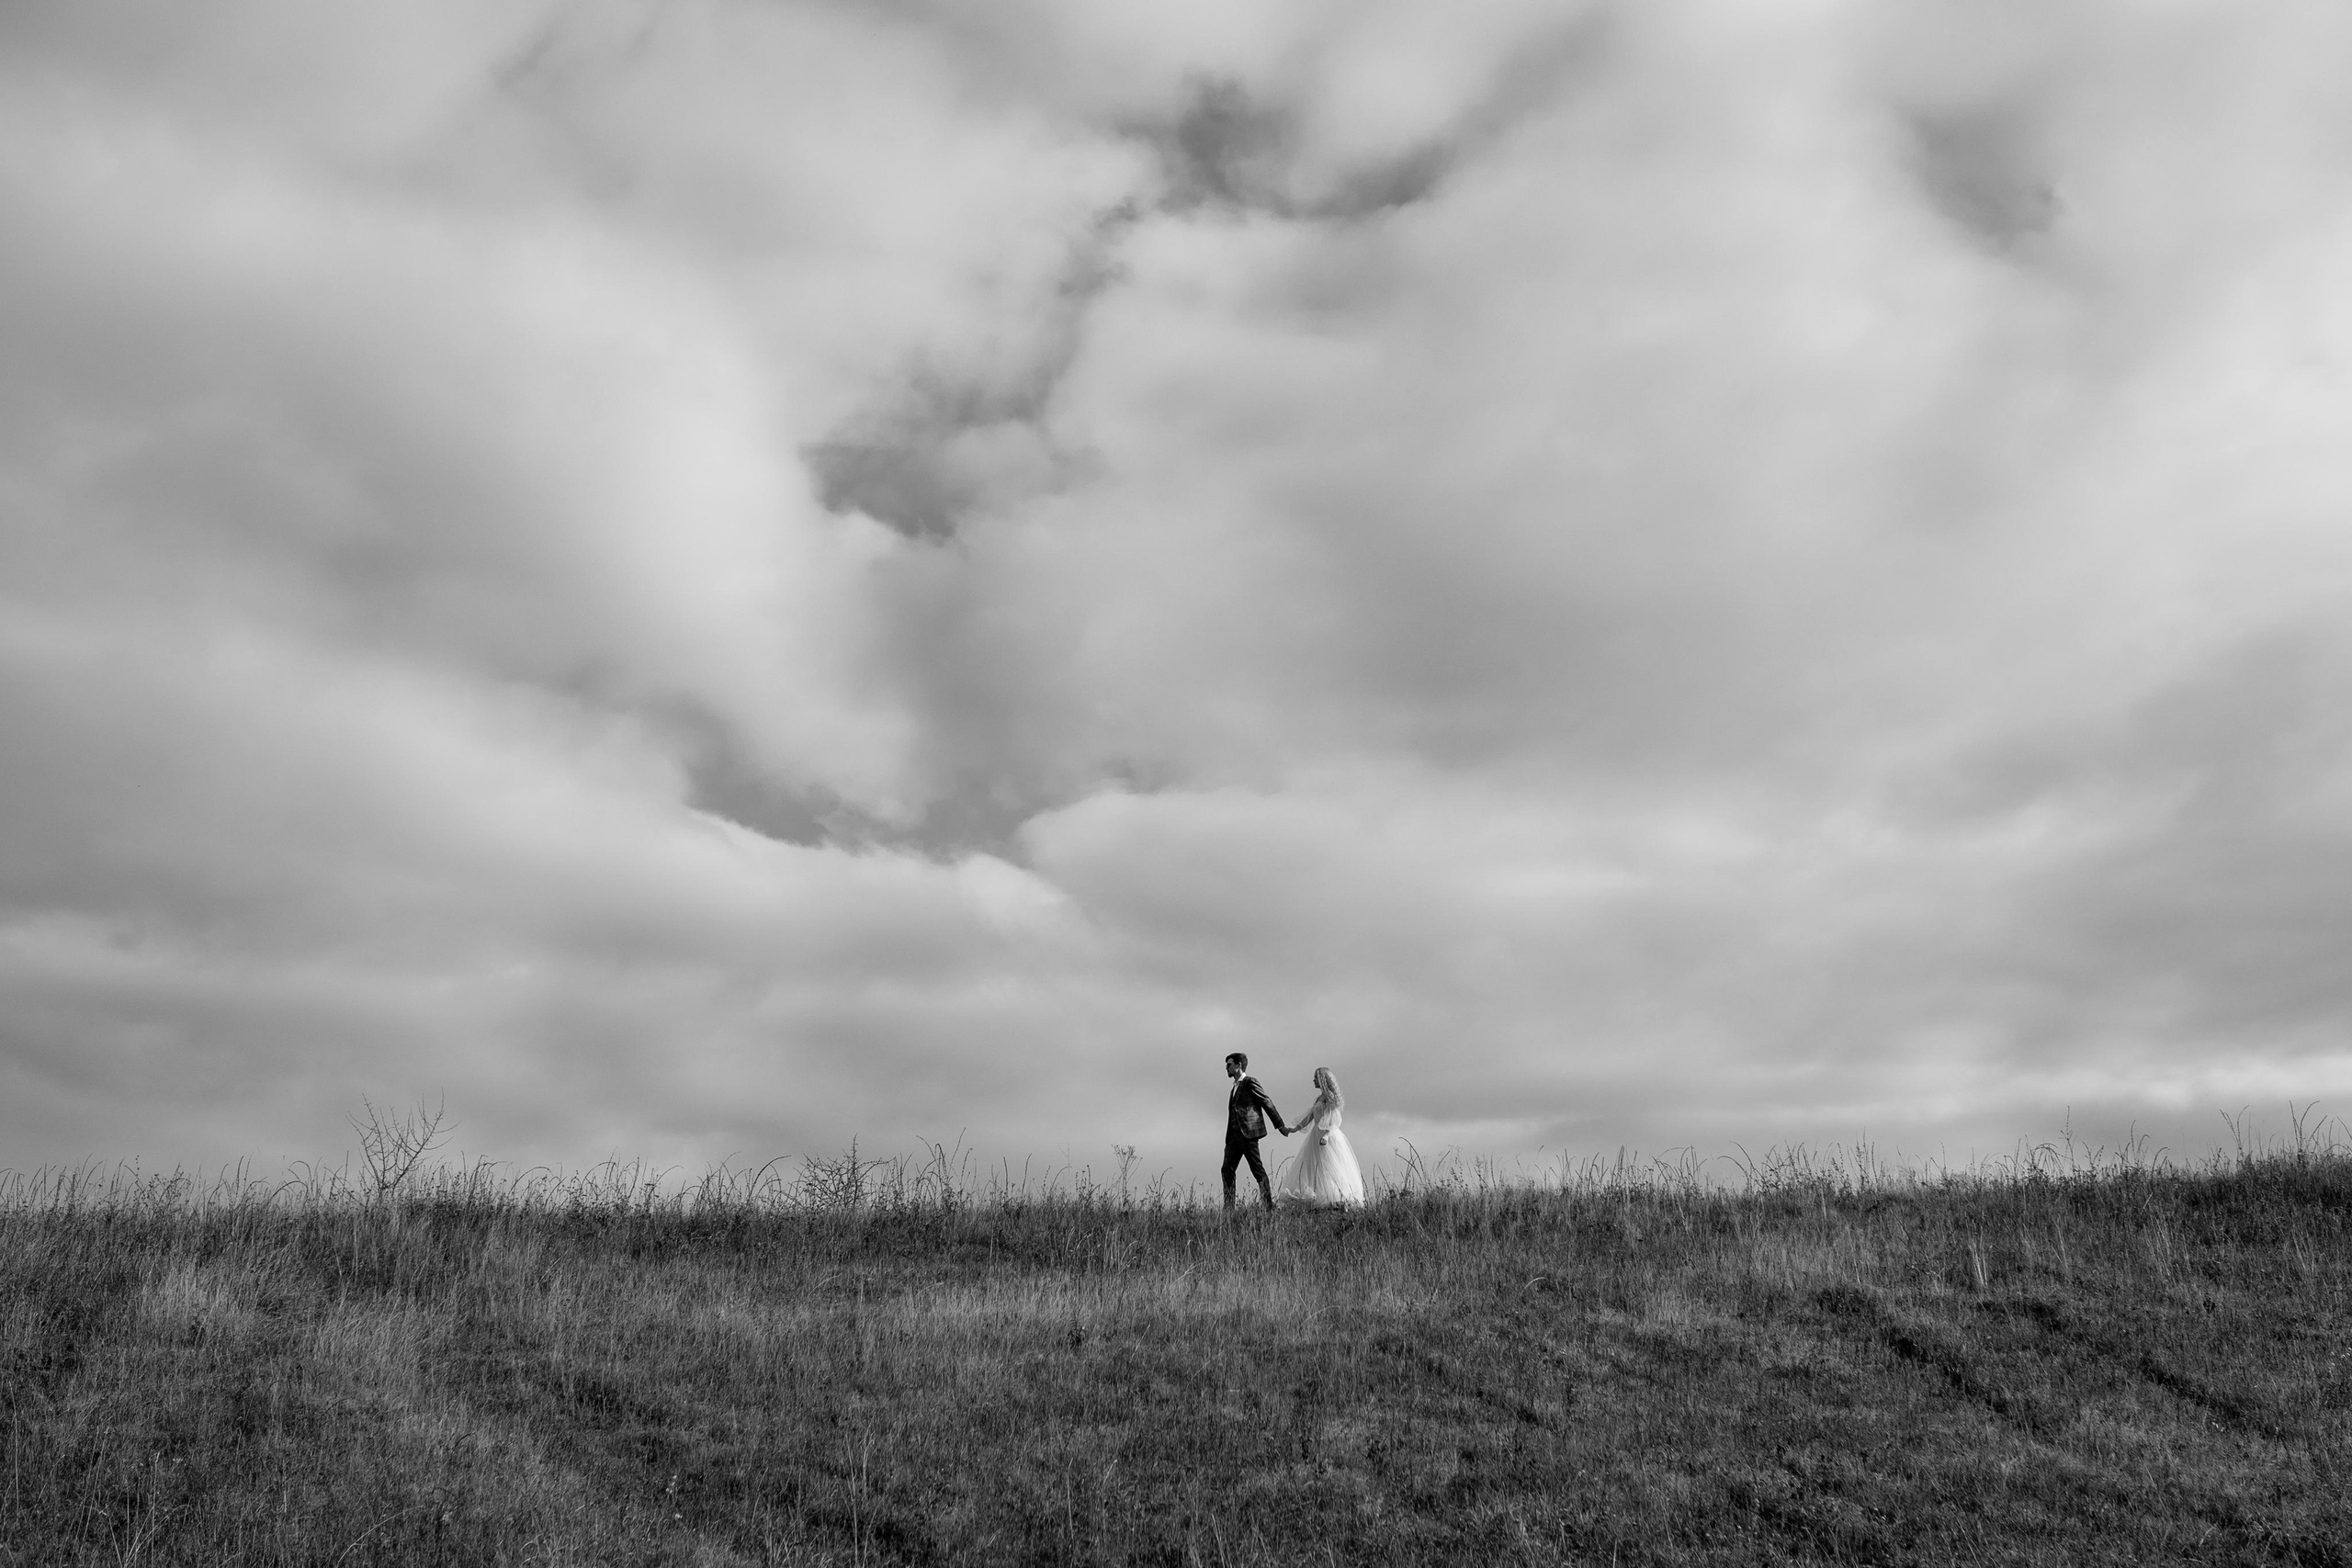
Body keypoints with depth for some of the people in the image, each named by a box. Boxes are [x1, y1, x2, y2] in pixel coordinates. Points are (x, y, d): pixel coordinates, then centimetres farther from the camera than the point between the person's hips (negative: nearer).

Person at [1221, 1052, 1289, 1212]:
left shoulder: (1250, 1082, -5)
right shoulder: (1235, 1086, 21)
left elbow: (1267, 1104, -5)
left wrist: (1280, 1125, -3)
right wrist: (1228, 1137, 17)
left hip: (1248, 1133, -9)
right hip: (1234, 1135, 9)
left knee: (1258, 1170, -5)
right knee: (1226, 1170, 2)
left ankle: (1269, 1205, -1)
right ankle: (1229, 1206, 4)